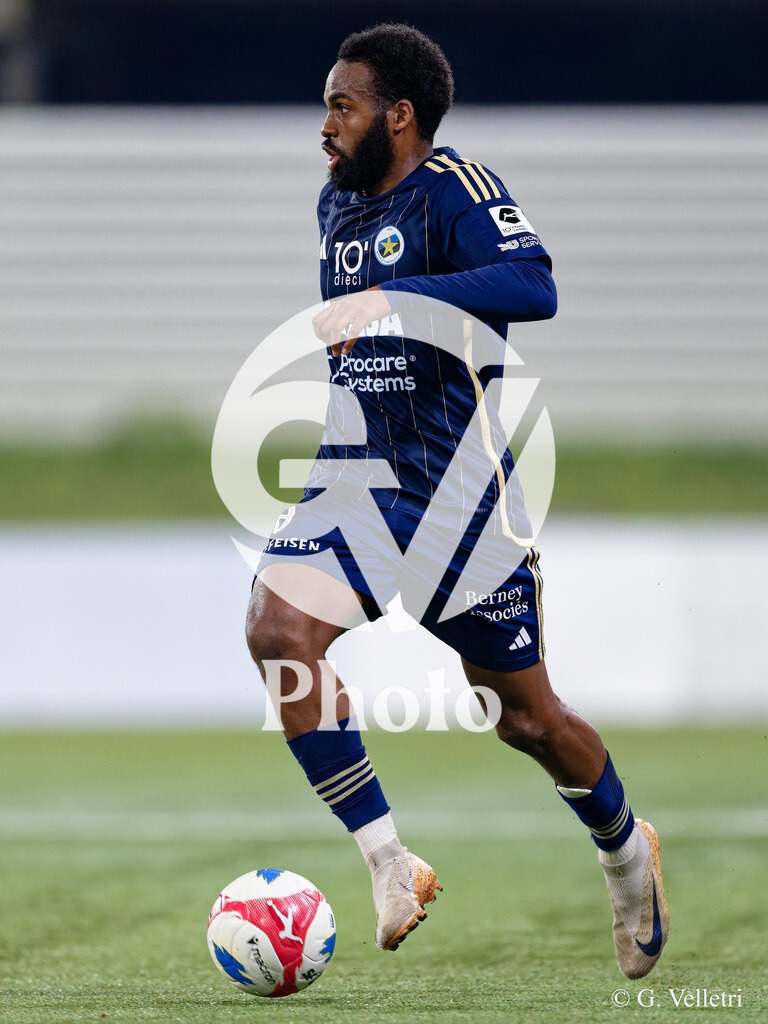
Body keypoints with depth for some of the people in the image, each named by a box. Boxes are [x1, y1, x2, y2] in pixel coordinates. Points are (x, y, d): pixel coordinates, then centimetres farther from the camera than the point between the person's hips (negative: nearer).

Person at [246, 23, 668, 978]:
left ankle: (626, 852, 38)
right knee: (276, 627, -22)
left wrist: (388, 300, -37)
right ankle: (389, 866, -16)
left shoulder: (455, 189, -14)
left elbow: (533, 286, -31)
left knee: (526, 716, 7)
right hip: (361, 475, 6)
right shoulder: (338, 202, 11)